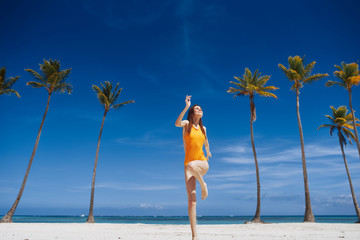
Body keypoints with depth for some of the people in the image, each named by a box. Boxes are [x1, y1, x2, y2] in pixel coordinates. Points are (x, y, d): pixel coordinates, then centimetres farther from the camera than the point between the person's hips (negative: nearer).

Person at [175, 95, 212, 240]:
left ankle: (203, 185, -11)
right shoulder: (186, 124, 4)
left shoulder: (203, 128, 15)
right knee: (191, 200, -10)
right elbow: (177, 123, -20)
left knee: (191, 165, -39)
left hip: (202, 163, 1)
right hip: (189, 165, -1)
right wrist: (186, 107, -25)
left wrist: (208, 152, 49)